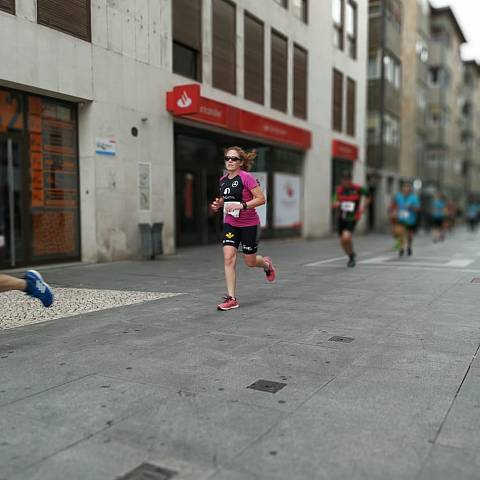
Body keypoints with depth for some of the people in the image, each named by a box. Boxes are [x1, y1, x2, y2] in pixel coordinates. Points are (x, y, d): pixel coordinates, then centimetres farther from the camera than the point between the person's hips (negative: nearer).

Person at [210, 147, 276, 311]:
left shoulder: (246, 177, -16)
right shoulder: (223, 180, 4)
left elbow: (261, 199, -18)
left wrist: (241, 205, -27)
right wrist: (219, 204, 1)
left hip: (249, 225, -5)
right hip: (230, 224, 5)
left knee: (250, 261, 7)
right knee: (228, 258, -9)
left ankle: (267, 264, 44)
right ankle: (231, 299, -3)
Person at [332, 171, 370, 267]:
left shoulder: (357, 189, -11)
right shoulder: (339, 189, -2)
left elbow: (368, 194, 8)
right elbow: (334, 204, 4)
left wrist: (364, 208, 0)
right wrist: (335, 204, -21)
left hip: (352, 218, -4)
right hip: (341, 217, 4)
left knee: (346, 237, -25)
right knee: (343, 242, 9)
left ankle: (351, 254, 4)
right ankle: (351, 257, 38)